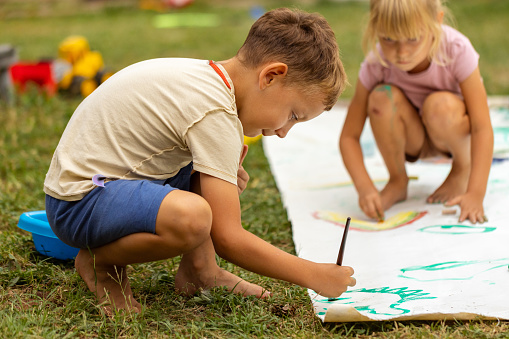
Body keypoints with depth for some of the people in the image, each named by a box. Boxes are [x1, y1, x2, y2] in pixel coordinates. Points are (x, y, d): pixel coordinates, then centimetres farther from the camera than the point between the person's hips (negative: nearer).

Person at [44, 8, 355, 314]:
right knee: (191, 217, -37)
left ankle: (199, 269, 9)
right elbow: (227, 238, -24)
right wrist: (313, 275, -16)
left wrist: (225, 173, 5)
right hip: (79, 202, -11)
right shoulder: (215, 114, -24)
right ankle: (103, 264, -8)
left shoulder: (204, 77, 5)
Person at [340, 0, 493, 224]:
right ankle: (397, 181, -6)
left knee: (440, 105, -35)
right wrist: (365, 189, -37)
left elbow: (482, 127, -31)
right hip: (412, 140, 2)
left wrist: (475, 194, -41)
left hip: (456, 135, -1)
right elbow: (348, 137, -21)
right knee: (382, 97, -29)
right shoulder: (376, 64, -25)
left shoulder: (457, 50, -30)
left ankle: (462, 169, -3)